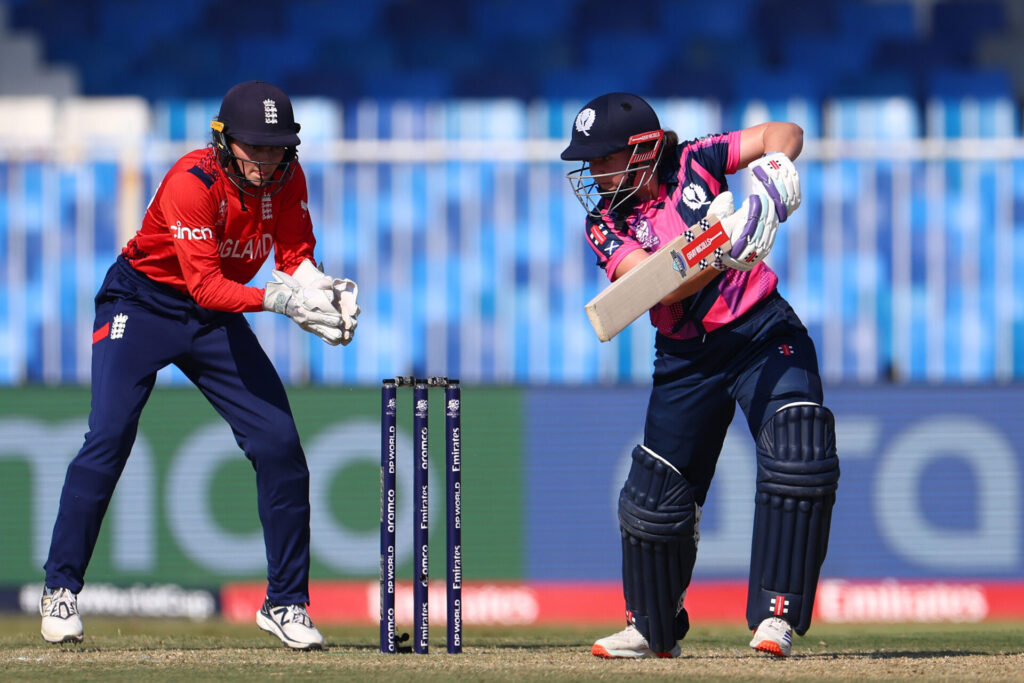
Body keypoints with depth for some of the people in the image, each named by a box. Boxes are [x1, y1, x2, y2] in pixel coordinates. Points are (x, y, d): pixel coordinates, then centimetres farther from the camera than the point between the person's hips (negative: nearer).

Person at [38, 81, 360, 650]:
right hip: (142, 304, -5)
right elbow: (206, 283, -34)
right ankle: (61, 590, -6)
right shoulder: (192, 182, -29)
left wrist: (319, 289, -29)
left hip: (217, 322, 5)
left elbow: (296, 256, -7)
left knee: (281, 446, -5)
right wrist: (278, 299, -47)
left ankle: (286, 603, 6)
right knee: (109, 438, -19)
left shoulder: (286, 178, -11)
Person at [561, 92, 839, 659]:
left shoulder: (694, 163, -5)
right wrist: (722, 254, -36)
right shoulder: (605, 224, -4)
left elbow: (786, 134, 0)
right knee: (656, 494, 2)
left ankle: (776, 614, -17)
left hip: (762, 331, -2)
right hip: (687, 356, 2)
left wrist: (774, 168, -22)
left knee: (799, 457, -23)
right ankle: (653, 629, 25)